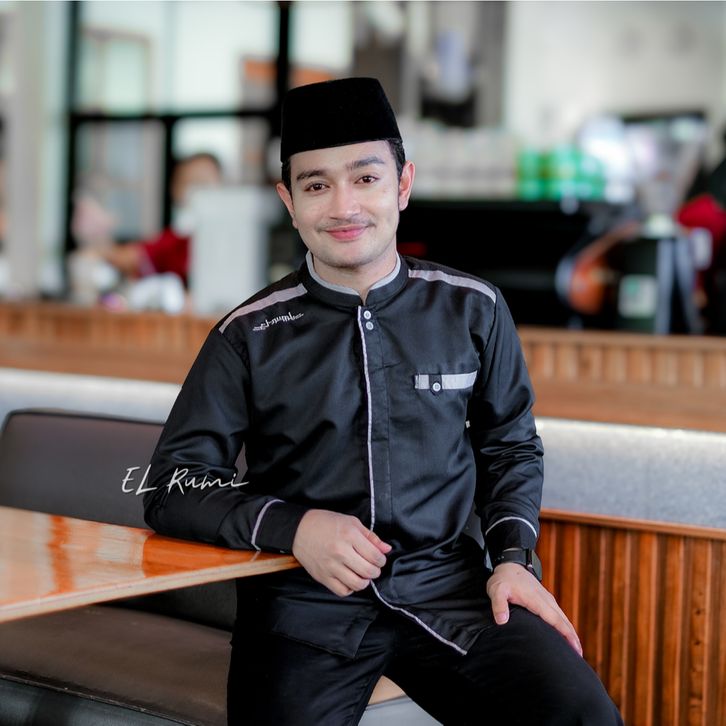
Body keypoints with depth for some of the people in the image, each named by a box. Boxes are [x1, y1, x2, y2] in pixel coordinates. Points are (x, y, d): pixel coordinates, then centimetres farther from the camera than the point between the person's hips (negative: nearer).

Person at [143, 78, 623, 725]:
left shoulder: (472, 310, 5)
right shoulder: (249, 337, 0)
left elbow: (509, 448, 17)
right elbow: (174, 487, 1)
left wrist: (514, 557, 1)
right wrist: (293, 525, -14)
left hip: (446, 584, 0)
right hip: (305, 602, 0)